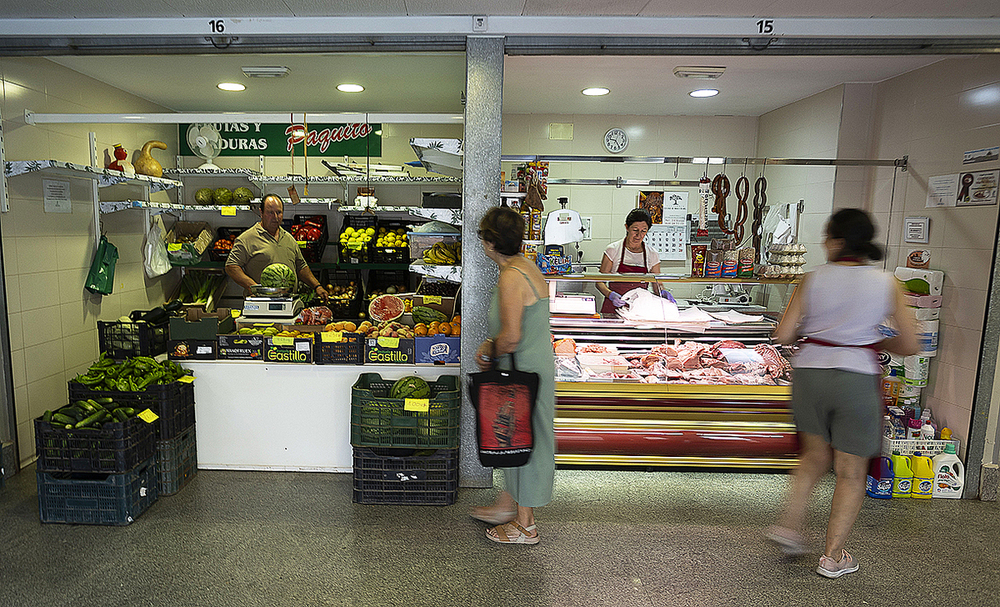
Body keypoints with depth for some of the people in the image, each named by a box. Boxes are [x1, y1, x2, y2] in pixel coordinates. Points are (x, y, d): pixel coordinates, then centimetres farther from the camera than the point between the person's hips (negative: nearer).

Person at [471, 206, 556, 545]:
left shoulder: (511, 278, -22)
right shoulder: (526, 267, 10)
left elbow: (512, 337, -27)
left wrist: (489, 354, -9)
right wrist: (492, 345, 9)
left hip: (525, 372, -10)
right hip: (534, 367, 10)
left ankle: (525, 526, 19)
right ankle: (508, 505, 38)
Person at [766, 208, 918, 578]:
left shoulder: (815, 278, -1)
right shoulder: (886, 283, 0)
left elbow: (783, 335, -4)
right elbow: (910, 345, 1)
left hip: (810, 372, 2)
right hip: (857, 377, -1)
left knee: (815, 456, 23)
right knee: (851, 473, 11)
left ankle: (790, 525, 19)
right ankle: (833, 557, 18)